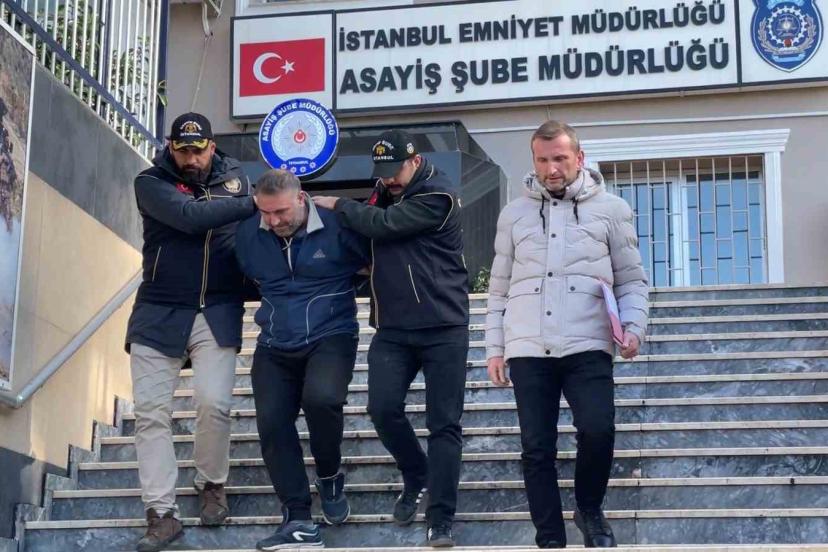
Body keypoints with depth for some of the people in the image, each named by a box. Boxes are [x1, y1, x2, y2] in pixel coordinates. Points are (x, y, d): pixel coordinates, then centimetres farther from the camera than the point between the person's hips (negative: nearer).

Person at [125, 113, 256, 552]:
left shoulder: (235, 178, 6)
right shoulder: (151, 183, -3)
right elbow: (190, 216, -20)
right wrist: (253, 203, -20)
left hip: (218, 313, 1)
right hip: (159, 313, 0)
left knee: (214, 404, -13)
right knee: (151, 412, -4)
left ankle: (211, 485, 14)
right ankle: (162, 513, 3)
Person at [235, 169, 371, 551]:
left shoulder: (337, 227, -11)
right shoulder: (247, 234, 0)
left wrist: (341, 290, -1)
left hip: (331, 337, -4)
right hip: (275, 347, 4)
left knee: (320, 398, -31)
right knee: (272, 423, -8)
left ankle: (330, 477, 0)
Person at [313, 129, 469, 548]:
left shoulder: (437, 196, -11)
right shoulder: (385, 194, 13)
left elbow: (381, 225, -19)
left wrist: (337, 205, -6)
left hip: (443, 328, -6)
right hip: (393, 329, 6)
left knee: (444, 423, -4)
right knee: (383, 408, -7)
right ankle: (416, 475, 20)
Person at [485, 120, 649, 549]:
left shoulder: (610, 209, 8)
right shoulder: (514, 214, 13)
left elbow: (632, 280, 10)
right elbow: (499, 288, 15)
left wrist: (633, 326, -7)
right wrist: (494, 348, 10)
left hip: (587, 346, -2)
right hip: (528, 349, 2)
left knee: (598, 429, -18)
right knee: (537, 449, 1)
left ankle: (589, 510, 9)